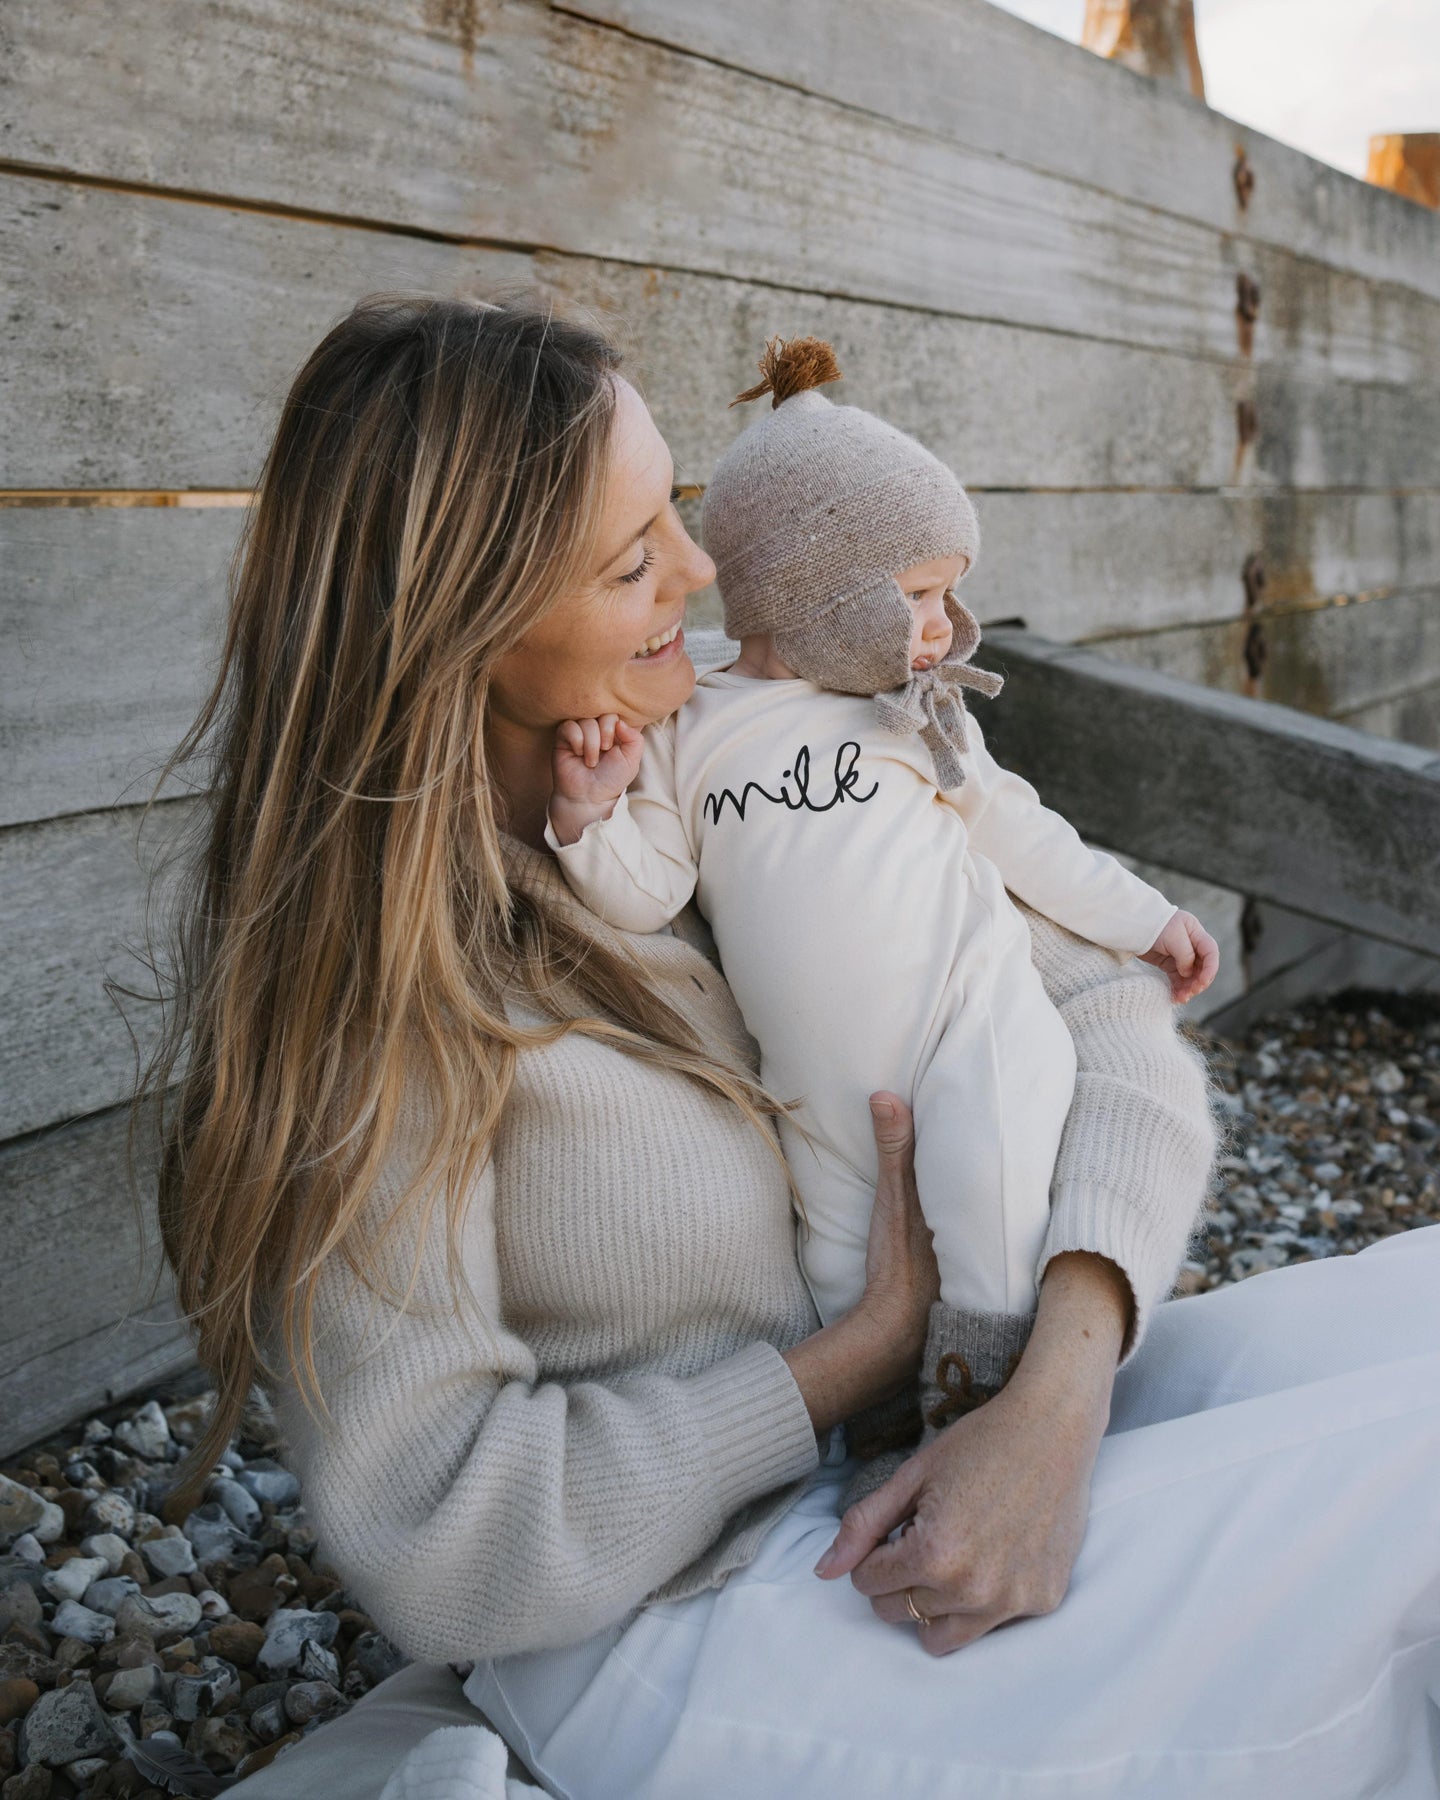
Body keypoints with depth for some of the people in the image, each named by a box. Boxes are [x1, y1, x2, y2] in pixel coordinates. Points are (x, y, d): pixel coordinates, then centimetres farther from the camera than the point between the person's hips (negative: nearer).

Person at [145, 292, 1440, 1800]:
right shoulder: (359, 981, -18)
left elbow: (1110, 1020, -3)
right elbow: (434, 1546, -19)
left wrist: (1058, 1388, -20)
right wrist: (880, 1345, -14)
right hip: (669, 1629, -6)